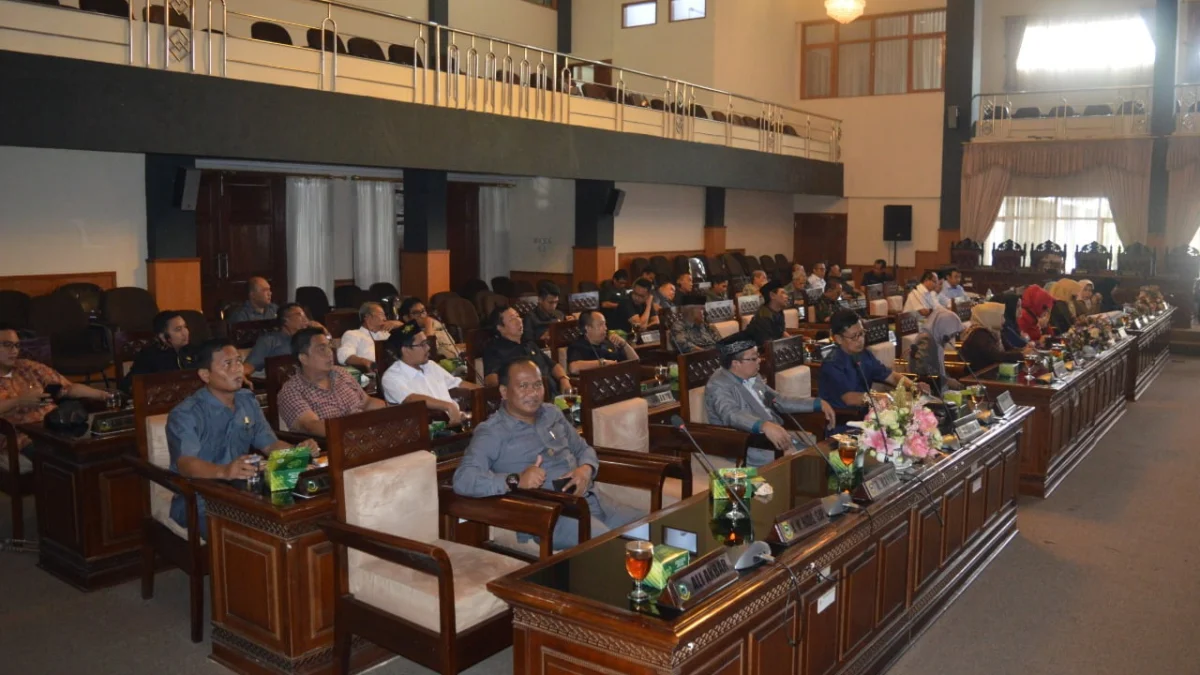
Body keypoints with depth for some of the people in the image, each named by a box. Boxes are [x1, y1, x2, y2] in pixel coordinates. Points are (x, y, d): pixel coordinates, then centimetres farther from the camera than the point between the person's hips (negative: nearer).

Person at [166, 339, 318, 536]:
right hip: (200, 503, -6)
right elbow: (185, 464, -29)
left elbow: (270, 444, 11)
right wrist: (223, 472, -49)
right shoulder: (185, 414, -14)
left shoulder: (248, 401, 8)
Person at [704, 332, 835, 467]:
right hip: (753, 448, -9)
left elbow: (779, 401, 20)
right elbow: (731, 415, -35)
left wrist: (818, 404, 11)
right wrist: (765, 426, -52)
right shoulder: (719, 386, -17)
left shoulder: (752, 377, 12)